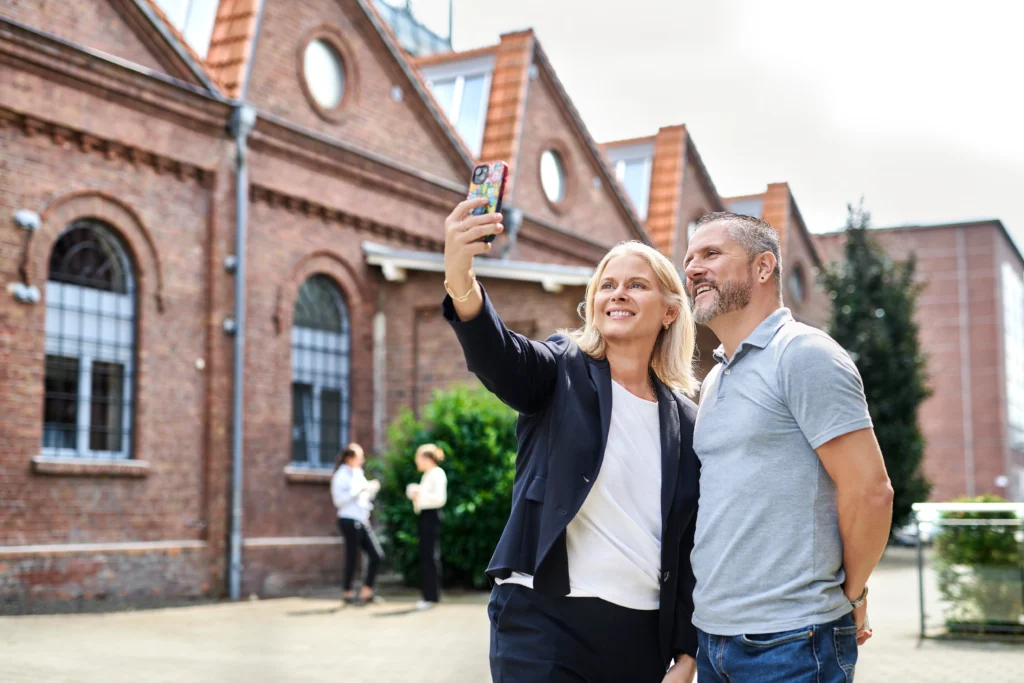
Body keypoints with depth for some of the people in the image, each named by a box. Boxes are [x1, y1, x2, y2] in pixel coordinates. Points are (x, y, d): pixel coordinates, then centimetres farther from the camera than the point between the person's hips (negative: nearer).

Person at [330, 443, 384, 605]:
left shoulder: (358, 473, 15)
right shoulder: (341, 475, -10)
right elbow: (339, 500, -18)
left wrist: (373, 489, 2)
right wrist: (360, 490, -21)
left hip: (362, 520, 8)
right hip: (349, 520, -8)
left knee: (377, 555, 4)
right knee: (352, 558, 0)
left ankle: (367, 592, 13)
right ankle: (348, 593, 14)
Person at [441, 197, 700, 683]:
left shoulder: (685, 419, 8)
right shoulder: (563, 373, 0)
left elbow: (689, 543, 10)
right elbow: (499, 357, -23)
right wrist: (461, 283, -43)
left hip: (642, 635, 3)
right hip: (545, 622, -3)